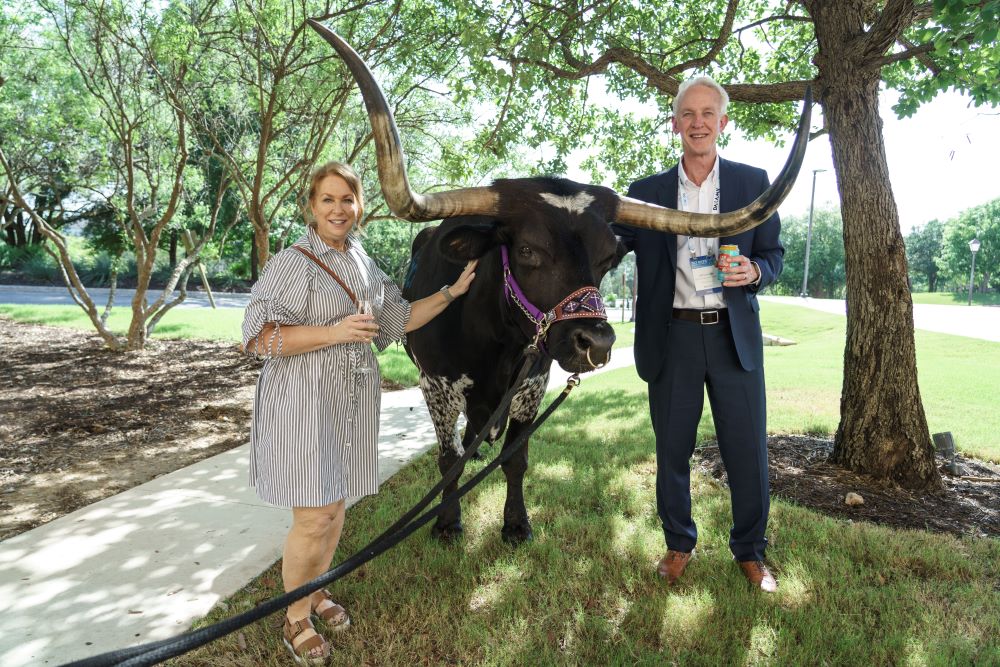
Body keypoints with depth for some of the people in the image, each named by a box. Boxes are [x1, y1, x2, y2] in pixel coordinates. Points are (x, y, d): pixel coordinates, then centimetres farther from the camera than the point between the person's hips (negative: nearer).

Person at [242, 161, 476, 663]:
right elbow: (259, 337, -15)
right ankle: (296, 618, 20)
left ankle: (316, 591, 39)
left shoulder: (365, 265, 11)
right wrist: (334, 332, -22)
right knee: (314, 518, -3)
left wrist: (451, 292, 10)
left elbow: (399, 319, 17)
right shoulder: (292, 262, -9)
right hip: (303, 402, -6)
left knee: (335, 509, 16)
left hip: (352, 403, 6)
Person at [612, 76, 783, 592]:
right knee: (672, 449, 10)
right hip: (671, 338, 0)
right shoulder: (646, 192, 5)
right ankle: (679, 545, 31)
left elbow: (773, 253, 9)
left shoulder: (752, 182, 6)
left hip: (734, 337, 0)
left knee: (747, 450, 6)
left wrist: (755, 271, -13)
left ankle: (750, 551, 28)